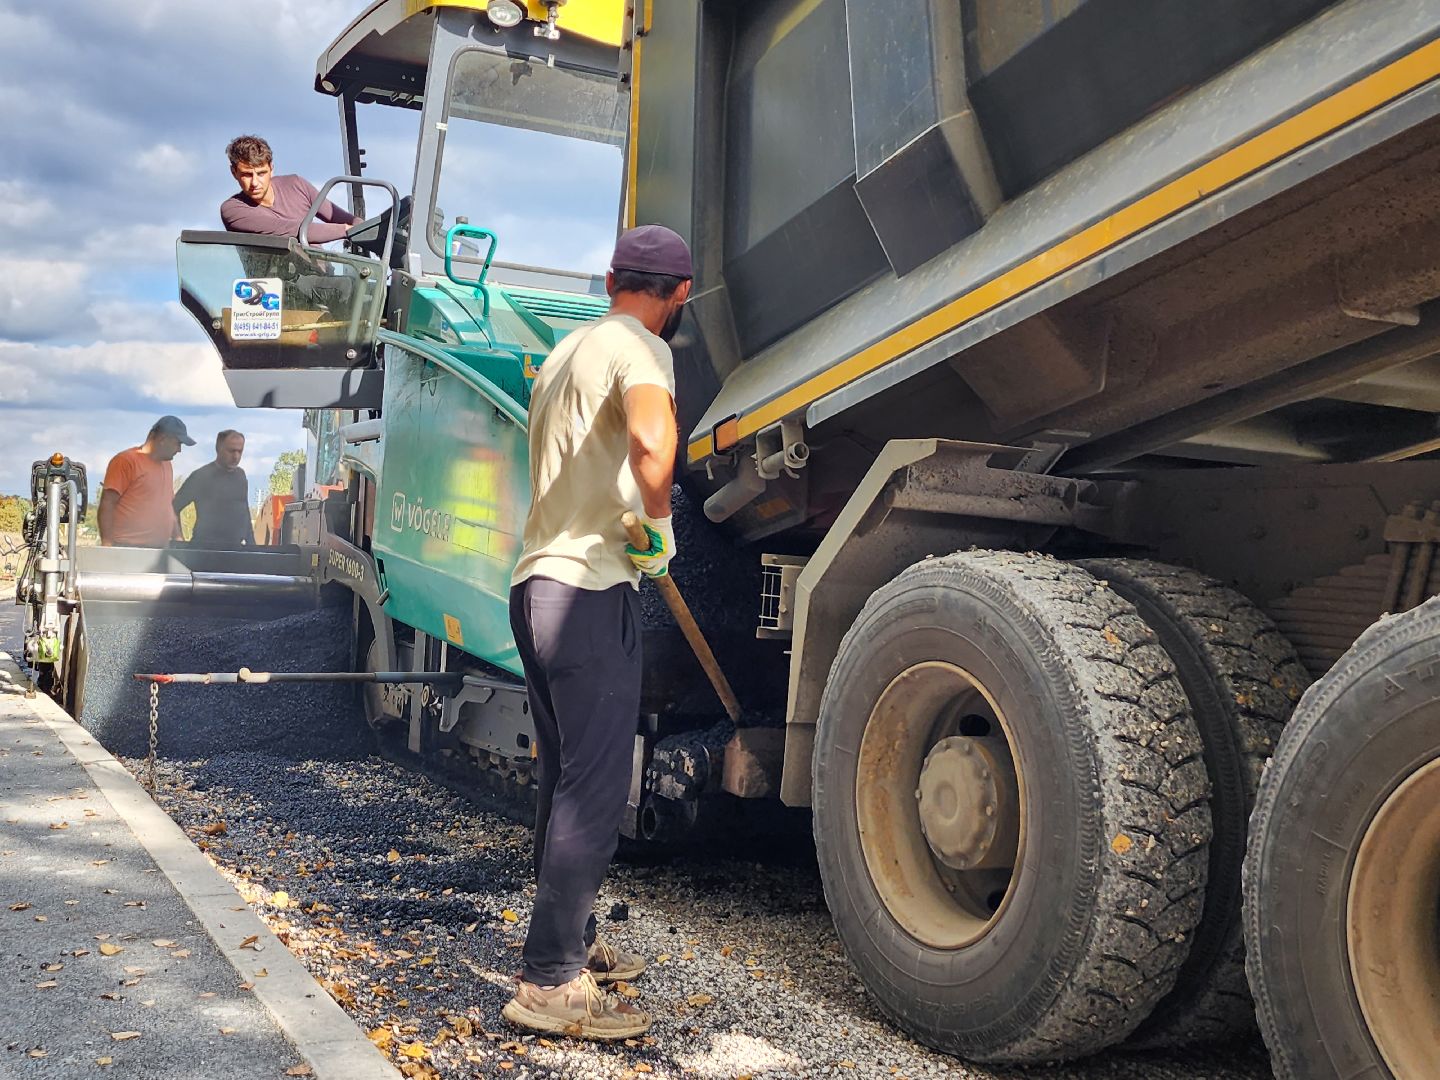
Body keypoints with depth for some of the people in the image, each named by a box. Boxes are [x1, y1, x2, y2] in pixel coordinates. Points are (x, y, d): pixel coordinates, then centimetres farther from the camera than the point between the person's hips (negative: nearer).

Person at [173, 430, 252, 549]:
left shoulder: (241, 475, 11)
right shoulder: (201, 476, -6)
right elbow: (173, 507, -4)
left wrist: (251, 544, 14)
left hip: (237, 548, 5)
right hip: (206, 548, -5)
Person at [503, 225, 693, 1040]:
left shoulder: (566, 353, 21)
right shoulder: (639, 348, -8)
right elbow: (651, 436, -31)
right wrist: (658, 525, -16)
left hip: (536, 583, 10)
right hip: (591, 590, -10)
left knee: (566, 779, 17)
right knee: (595, 789, -7)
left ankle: (573, 942, 28)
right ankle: (552, 985, -5)